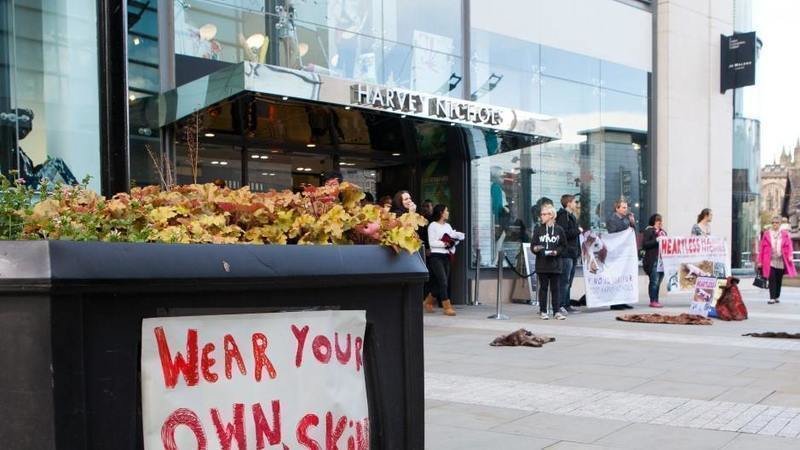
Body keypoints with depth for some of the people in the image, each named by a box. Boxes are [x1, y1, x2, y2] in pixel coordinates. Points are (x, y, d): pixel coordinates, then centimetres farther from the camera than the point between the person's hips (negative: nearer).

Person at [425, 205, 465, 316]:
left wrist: (455, 240, -8)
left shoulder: (448, 226, 17)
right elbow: (432, 242, -10)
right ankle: (447, 307, -10)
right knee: (443, 281, -12)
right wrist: (444, 244, -17)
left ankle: (428, 302, 26)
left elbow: (454, 238, 13)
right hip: (436, 256, -7)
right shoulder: (433, 225, -4)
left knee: (440, 283, 9)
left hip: (446, 256, 7)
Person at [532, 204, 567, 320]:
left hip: (555, 264, 0)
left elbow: (564, 246, 6)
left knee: (555, 288, 3)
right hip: (541, 264, 0)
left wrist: (556, 252, -11)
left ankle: (557, 311, 6)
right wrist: (535, 249, -18)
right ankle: (543, 311, 11)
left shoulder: (559, 230, 2)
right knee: (543, 288, 5)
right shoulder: (538, 229, 4)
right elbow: (532, 245, 4)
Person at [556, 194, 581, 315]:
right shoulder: (563, 216, -11)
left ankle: (566, 305, 17)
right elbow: (564, 233, -22)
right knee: (565, 280, -10)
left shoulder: (572, 216, 21)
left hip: (573, 253, 10)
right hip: (566, 254, -10)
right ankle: (561, 305, -9)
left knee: (569, 281, 12)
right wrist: (578, 231, -12)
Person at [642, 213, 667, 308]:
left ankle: (656, 300, 14)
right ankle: (653, 301, -1)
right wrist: (656, 241, -17)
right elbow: (644, 245, -10)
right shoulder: (648, 231, -3)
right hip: (652, 261, -7)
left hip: (662, 260, 7)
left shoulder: (663, 232, 20)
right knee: (654, 281, -6)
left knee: (658, 282, 8)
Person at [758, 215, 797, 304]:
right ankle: (772, 298, -7)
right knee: (772, 280, -7)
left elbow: (789, 246, 2)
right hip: (770, 261, -1)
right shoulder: (767, 234, 3)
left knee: (779, 280, 9)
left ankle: (777, 297, 21)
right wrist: (760, 261, 0)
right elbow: (762, 248, 3)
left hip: (781, 261, 1)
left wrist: (789, 256, -15)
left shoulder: (785, 234, 6)